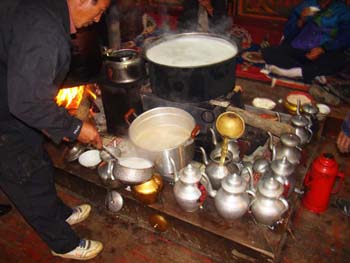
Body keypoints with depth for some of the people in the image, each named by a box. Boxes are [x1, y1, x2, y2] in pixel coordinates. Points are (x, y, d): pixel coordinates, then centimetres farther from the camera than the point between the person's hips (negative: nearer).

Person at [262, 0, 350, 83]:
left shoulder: (342, 10, 4)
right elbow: (288, 33, 4)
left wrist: (322, 49, -22)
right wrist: (301, 21, -15)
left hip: (324, 54, -2)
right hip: (297, 50, 3)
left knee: (341, 59, -36)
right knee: (268, 51, -23)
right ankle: (314, 73, -27)